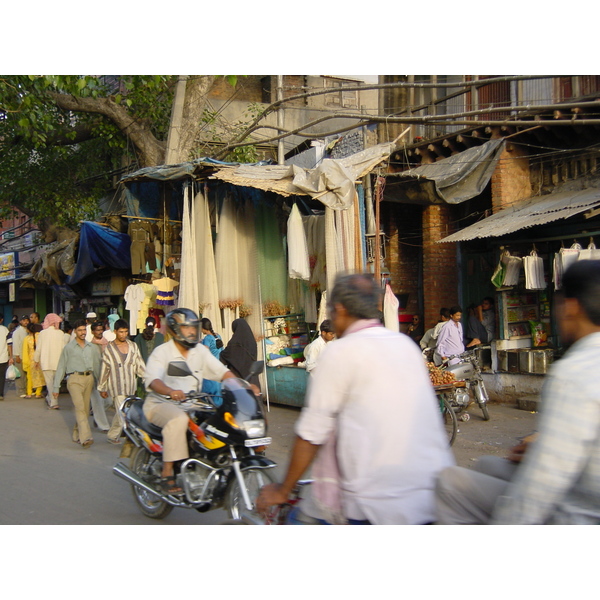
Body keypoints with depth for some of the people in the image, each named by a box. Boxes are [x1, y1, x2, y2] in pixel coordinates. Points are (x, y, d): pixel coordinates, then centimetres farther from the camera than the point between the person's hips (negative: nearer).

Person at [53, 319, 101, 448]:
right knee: (80, 407, -16)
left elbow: (97, 364, 19)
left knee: (86, 409, 5)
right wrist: (56, 387, 4)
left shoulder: (91, 347, 15)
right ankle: (85, 437, -25)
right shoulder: (68, 347, 5)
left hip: (89, 378, 4)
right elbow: (61, 367, 7)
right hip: (75, 379, -4)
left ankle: (77, 435, 19)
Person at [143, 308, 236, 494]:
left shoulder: (200, 350, 7)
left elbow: (222, 372, 1)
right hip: (161, 403, -6)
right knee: (178, 419, -38)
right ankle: (167, 473, -31)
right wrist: (171, 391, -48)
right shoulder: (161, 352, -10)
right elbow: (152, 380, -26)